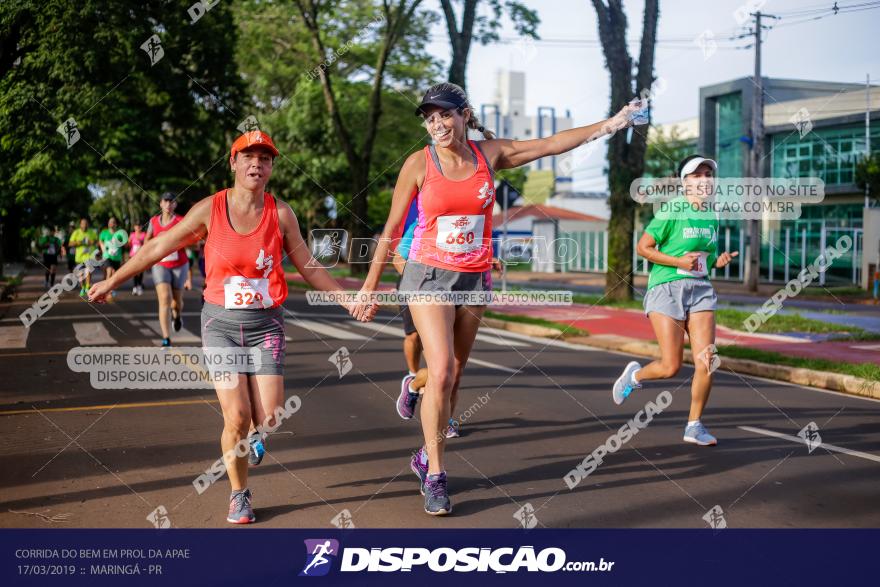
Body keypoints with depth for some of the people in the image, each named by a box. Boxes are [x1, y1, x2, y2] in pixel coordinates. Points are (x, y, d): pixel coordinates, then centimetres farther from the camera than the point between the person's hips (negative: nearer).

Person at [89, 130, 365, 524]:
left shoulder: (281, 213, -1)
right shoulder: (210, 209, -4)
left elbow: (309, 268, 7)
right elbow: (159, 247, 4)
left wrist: (347, 300, 0)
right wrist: (112, 282, 9)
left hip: (266, 324, 1)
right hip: (221, 323, -1)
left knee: (268, 421, -6)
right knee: (237, 417, -11)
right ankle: (239, 495, 13)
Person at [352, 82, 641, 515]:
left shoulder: (489, 154, 2)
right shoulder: (419, 163, -6)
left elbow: (552, 144, 3)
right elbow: (392, 228, 0)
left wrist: (608, 125, -1)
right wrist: (370, 285, 3)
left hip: (475, 279, 3)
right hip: (429, 276, -3)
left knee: (453, 377, 8)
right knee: (441, 372, -16)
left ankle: (426, 455, 28)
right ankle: (435, 475, -4)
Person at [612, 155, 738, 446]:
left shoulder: (712, 216, 11)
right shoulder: (671, 211, -9)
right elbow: (643, 247, -7)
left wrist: (719, 260, 2)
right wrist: (679, 261, -17)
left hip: (701, 290, 6)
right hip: (667, 288, -5)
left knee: (706, 362, -7)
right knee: (671, 367, -8)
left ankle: (694, 425, 9)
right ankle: (634, 375, 26)